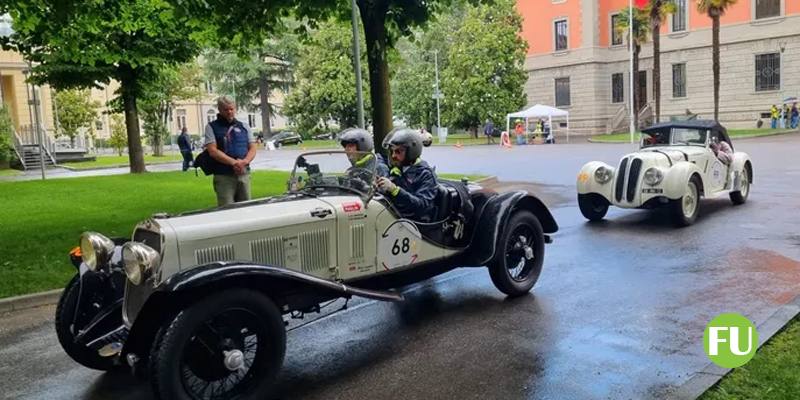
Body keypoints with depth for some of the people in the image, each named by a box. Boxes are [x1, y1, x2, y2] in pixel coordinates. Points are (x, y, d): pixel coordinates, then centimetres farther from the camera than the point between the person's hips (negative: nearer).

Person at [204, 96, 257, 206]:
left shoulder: (244, 127, 16)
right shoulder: (212, 127, 4)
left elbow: (253, 149, 10)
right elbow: (212, 151, -7)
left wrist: (244, 161, -11)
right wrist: (233, 162, -18)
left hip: (244, 174, 4)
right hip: (223, 176, -4)